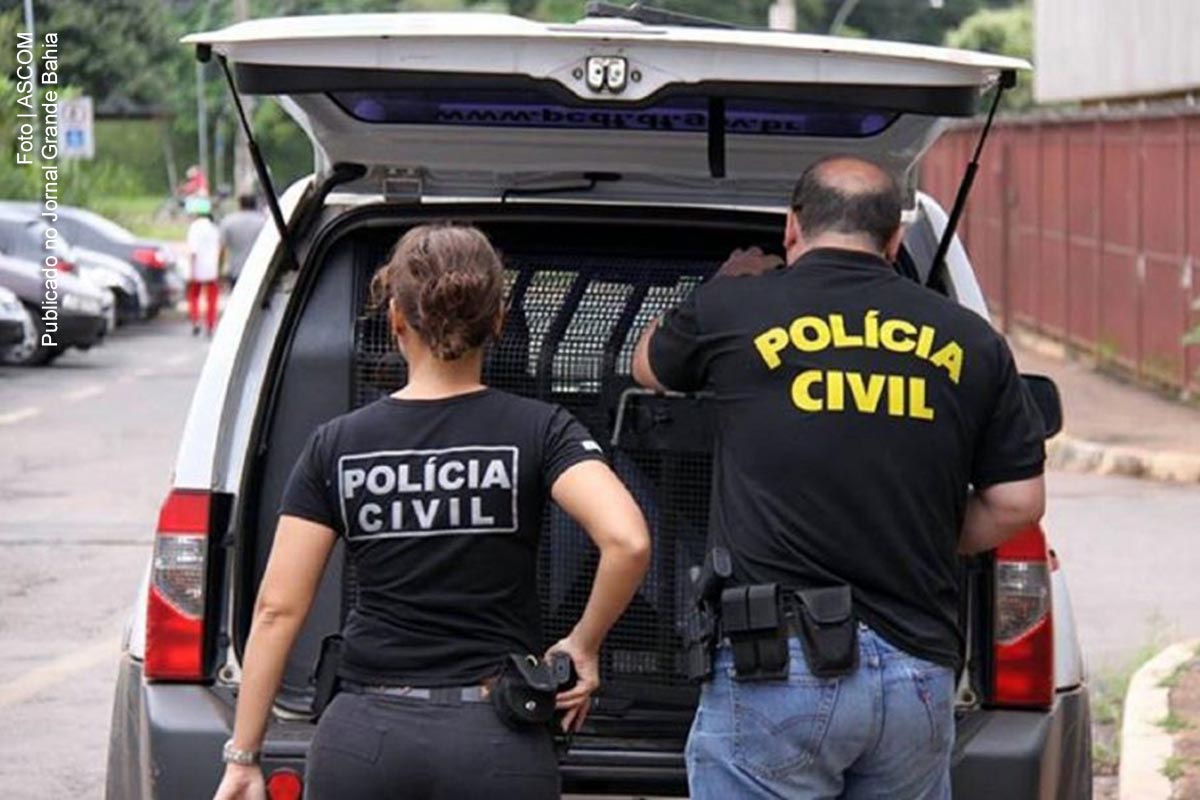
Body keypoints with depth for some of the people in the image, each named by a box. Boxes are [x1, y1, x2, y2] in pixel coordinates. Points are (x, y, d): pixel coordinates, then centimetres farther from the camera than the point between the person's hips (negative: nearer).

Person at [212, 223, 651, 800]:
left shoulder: (338, 445, 3)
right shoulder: (537, 432, -2)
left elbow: (278, 608, 0)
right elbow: (628, 541, -18)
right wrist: (583, 645, -2)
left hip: (365, 737, 1)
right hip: (496, 742, -1)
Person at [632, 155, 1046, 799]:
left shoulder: (733, 309, 1)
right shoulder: (968, 341, 8)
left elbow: (650, 365, 24)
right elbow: (1017, 504, 8)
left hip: (777, 670, -3)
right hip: (919, 666, 4)